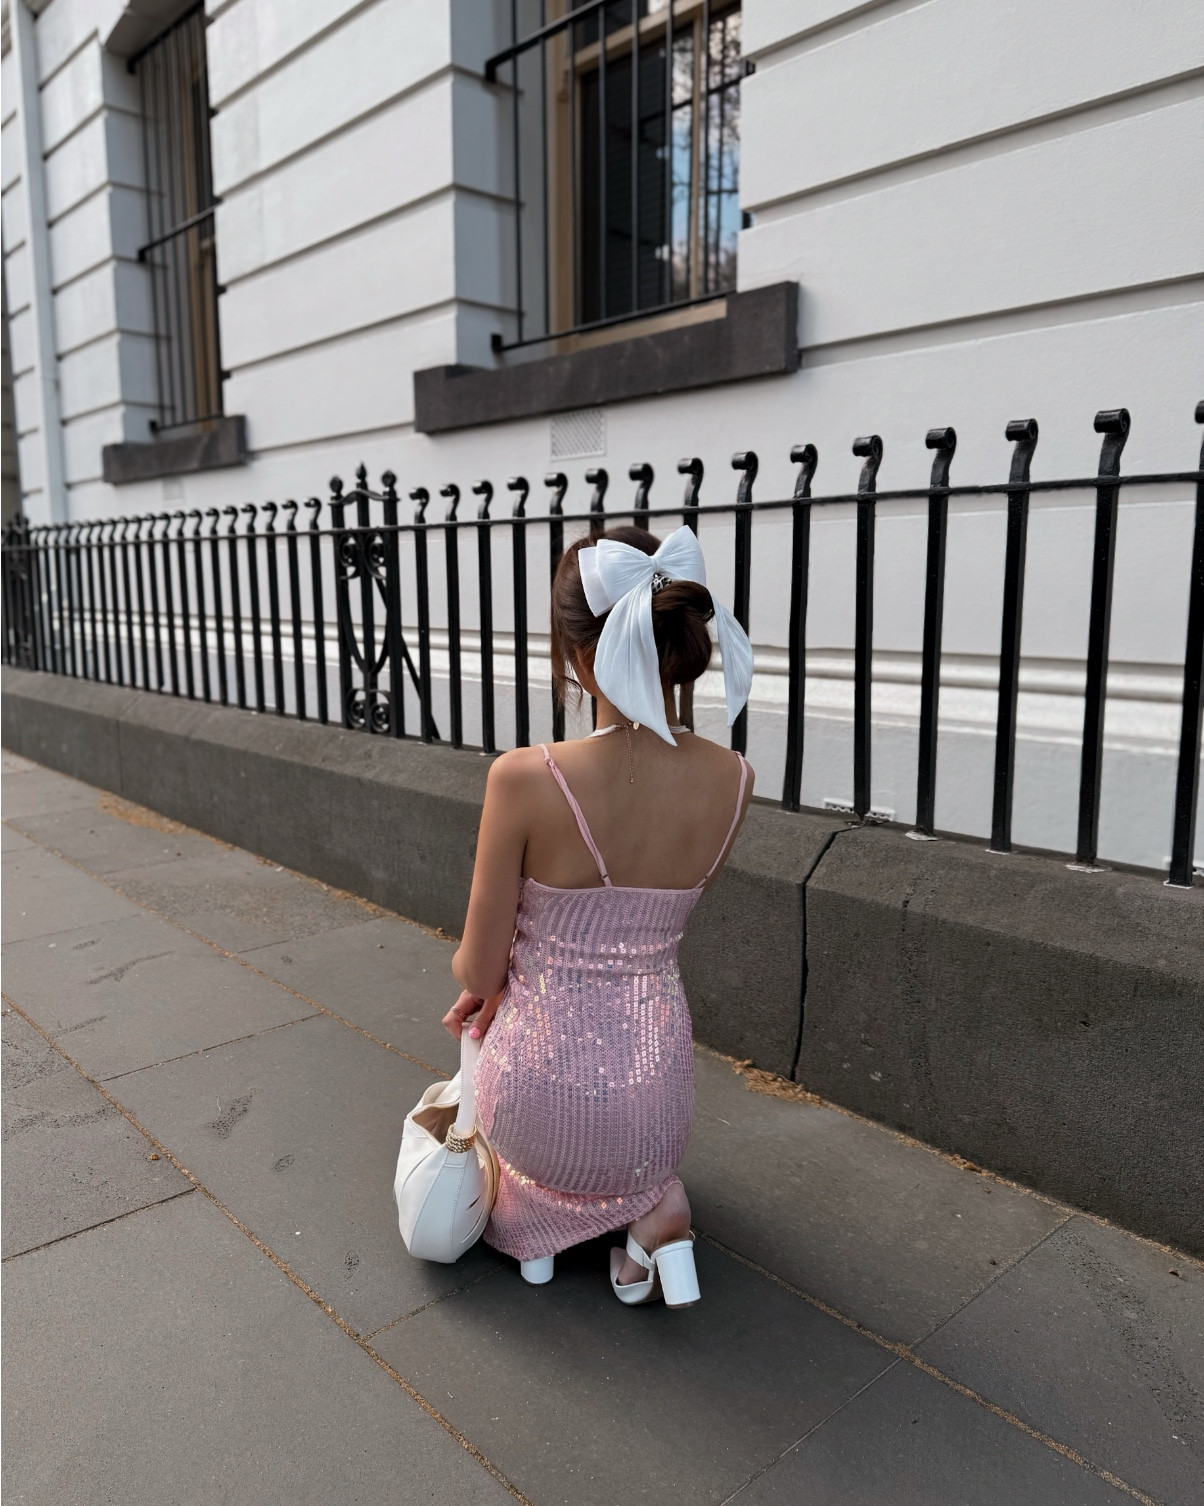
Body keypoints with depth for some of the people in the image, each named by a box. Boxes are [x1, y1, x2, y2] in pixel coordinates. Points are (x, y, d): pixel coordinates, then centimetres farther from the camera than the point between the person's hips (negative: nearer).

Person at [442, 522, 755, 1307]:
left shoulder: (524, 779, -26)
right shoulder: (733, 781, -13)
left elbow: (478, 968, -14)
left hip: (538, 1093, -2)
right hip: (657, 1095, 2)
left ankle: (538, 1216, 18)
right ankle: (654, 1207, 15)